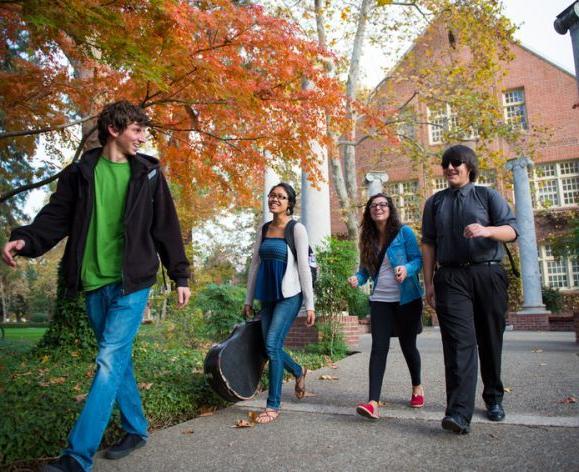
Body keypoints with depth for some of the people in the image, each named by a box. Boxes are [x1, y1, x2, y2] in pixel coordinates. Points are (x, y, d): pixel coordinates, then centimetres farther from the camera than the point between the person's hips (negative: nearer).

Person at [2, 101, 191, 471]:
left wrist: (181, 276, 3)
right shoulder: (81, 173, 7)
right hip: (94, 284, 3)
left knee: (110, 362, -9)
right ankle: (136, 430, 29)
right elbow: (56, 217, 4)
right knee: (119, 361, 13)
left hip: (132, 282, -3)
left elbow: (166, 228, 4)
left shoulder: (148, 173, 4)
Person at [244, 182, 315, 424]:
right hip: (268, 296, 6)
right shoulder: (263, 229, 11)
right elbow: (255, 264, 14)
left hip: (289, 296, -6)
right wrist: (249, 299, 13)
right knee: (272, 348, 8)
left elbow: (304, 267, -8)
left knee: (272, 344, -13)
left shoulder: (297, 229, -5)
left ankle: (273, 405, 1)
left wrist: (310, 304, -10)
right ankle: (299, 371, 39)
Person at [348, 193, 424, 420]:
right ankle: (373, 402, -11)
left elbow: (418, 259, -6)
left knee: (408, 344, 10)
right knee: (379, 347, -7)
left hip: (407, 298, -3)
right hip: (380, 300, 3)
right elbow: (366, 269, 10)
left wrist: (406, 269, -27)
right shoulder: (368, 238, 8)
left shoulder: (404, 232, -4)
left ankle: (417, 387, 37)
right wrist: (357, 278, -11)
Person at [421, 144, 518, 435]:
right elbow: (428, 244, 10)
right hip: (451, 278, 0)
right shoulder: (435, 203, 14)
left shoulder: (488, 196, 10)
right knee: (459, 342, -12)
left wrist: (487, 230, -23)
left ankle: (494, 398, 29)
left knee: (490, 340, 9)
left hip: (488, 275, 1)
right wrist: (429, 283, 4)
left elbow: (511, 230, 0)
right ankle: (459, 413, -17)